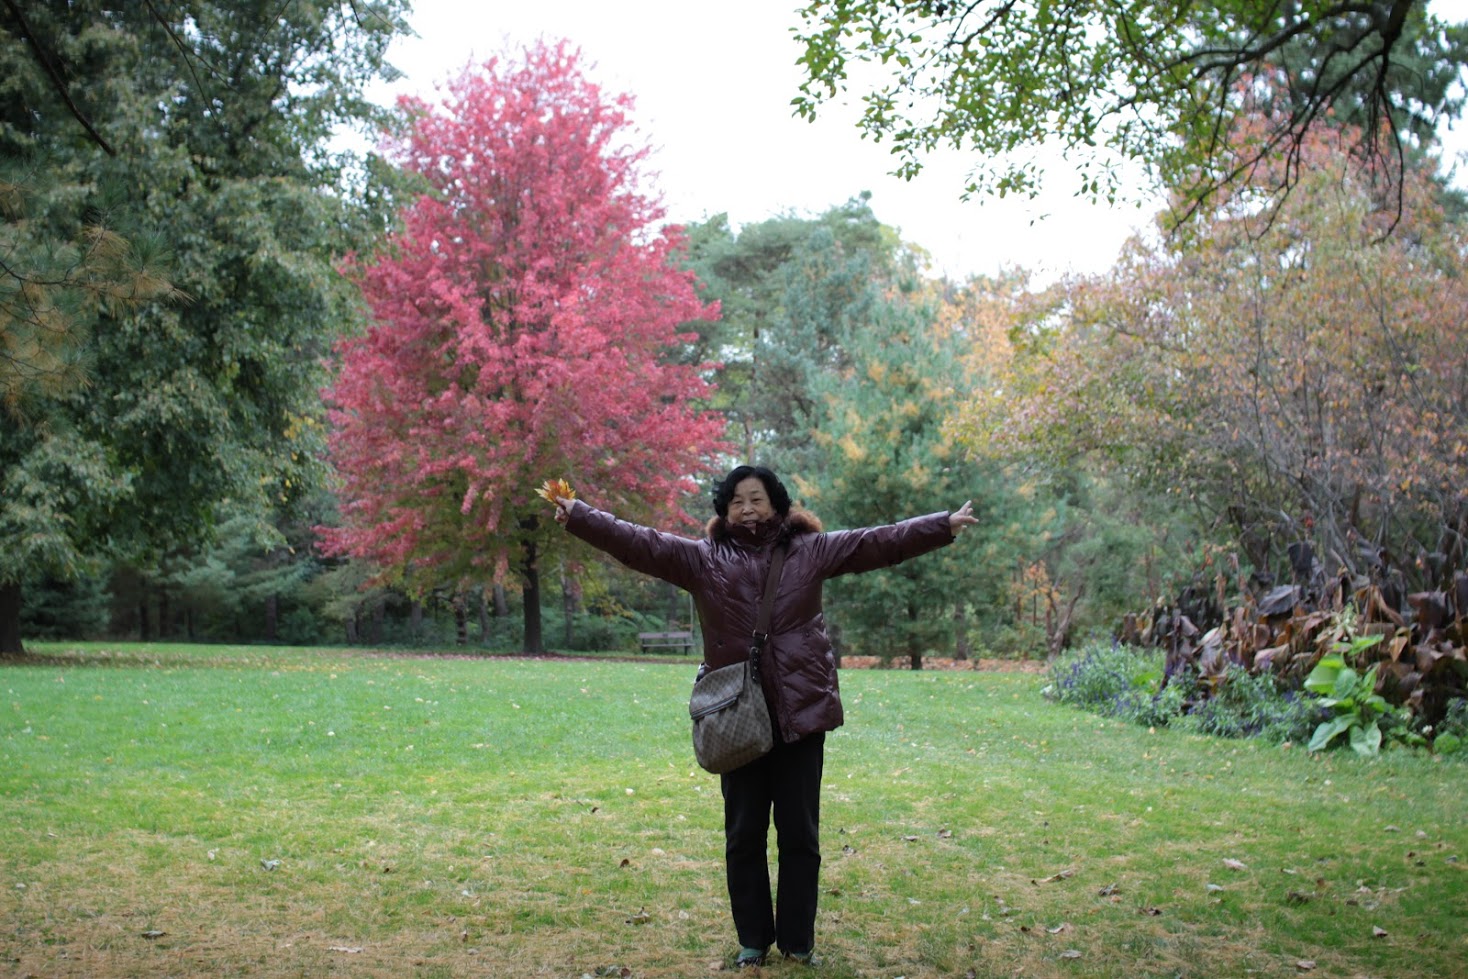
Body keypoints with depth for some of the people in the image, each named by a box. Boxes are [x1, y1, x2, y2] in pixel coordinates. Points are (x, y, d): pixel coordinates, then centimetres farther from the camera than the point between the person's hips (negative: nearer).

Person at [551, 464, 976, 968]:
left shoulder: (811, 550, 4)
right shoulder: (701, 558, 2)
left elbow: (880, 542, 0)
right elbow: (639, 542, -5)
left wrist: (943, 526, -7)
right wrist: (578, 516, -15)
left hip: (801, 713, 0)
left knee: (800, 834, 8)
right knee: (744, 836, 9)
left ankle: (798, 940, 22)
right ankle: (752, 939, 24)